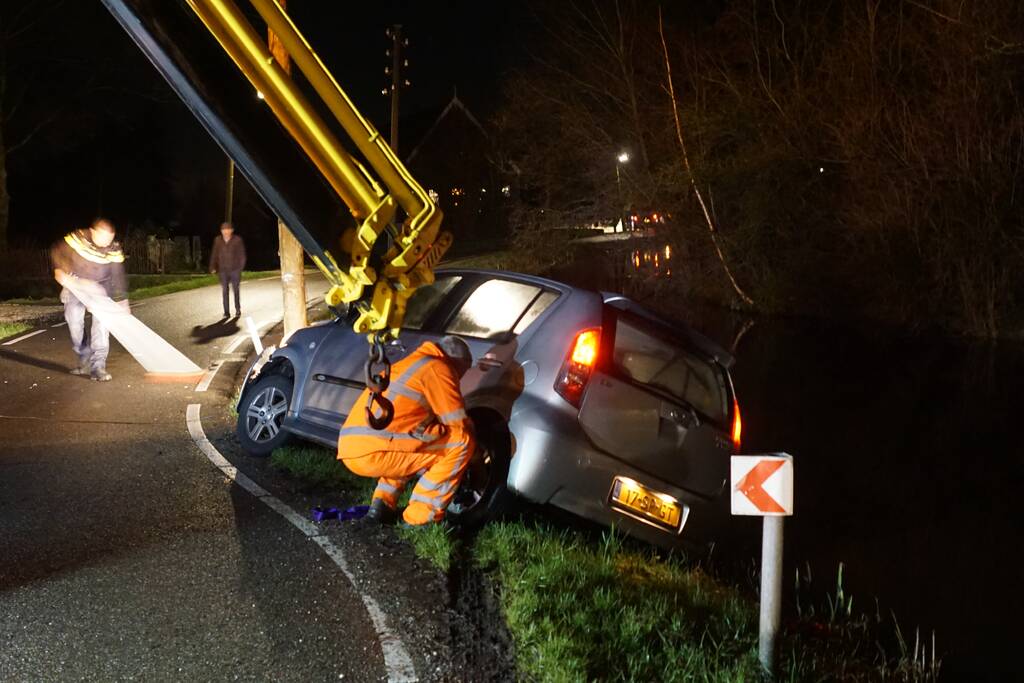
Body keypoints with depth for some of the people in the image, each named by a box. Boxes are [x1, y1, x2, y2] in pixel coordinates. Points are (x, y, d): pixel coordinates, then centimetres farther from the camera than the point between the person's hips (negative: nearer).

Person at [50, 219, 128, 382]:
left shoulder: (114, 250, -21)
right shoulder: (78, 238, -23)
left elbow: (118, 275, -17)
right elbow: (57, 251, -7)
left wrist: (121, 300, -20)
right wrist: (59, 269, -20)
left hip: (100, 286, -1)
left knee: (101, 321, -13)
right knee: (74, 321, 0)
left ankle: (98, 367, -12)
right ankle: (84, 361, 19)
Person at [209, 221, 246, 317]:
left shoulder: (237, 240, -4)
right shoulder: (218, 240, 4)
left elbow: (242, 255, -1)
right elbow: (214, 254, 8)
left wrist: (241, 267, -6)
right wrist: (212, 267, 3)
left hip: (235, 269, -2)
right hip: (223, 270, 2)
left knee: (235, 290, 5)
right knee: (224, 291, 0)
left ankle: (238, 309, 22)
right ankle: (226, 312, 3)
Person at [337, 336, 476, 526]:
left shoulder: (410, 364, 27)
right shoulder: (437, 369, 0)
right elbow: (460, 427, -1)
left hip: (349, 449, 9)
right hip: (372, 452, -9)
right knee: (461, 442, -4)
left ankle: (382, 505, 18)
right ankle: (421, 517, -3)